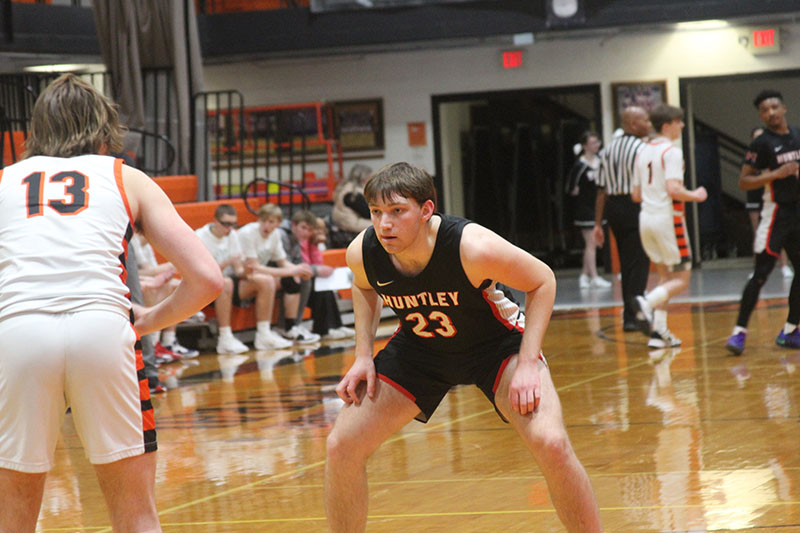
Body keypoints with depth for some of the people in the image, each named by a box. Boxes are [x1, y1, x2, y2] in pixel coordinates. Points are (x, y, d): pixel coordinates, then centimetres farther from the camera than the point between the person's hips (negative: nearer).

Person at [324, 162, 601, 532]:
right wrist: (363, 356, -5)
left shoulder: (474, 248, -36)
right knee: (342, 446, -6)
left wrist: (528, 362, -25)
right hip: (419, 347, 4)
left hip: (495, 343, -4)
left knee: (551, 443, -24)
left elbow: (542, 281, -18)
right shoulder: (362, 253, -23)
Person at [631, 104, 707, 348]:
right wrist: (695, 196, -7)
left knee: (666, 276, 14)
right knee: (681, 278, 0)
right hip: (667, 217, -8)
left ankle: (659, 331, 6)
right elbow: (673, 189, -22)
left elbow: (636, 195, 15)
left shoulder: (643, 152, 12)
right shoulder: (671, 152, -11)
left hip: (646, 217, 8)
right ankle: (649, 301, -23)